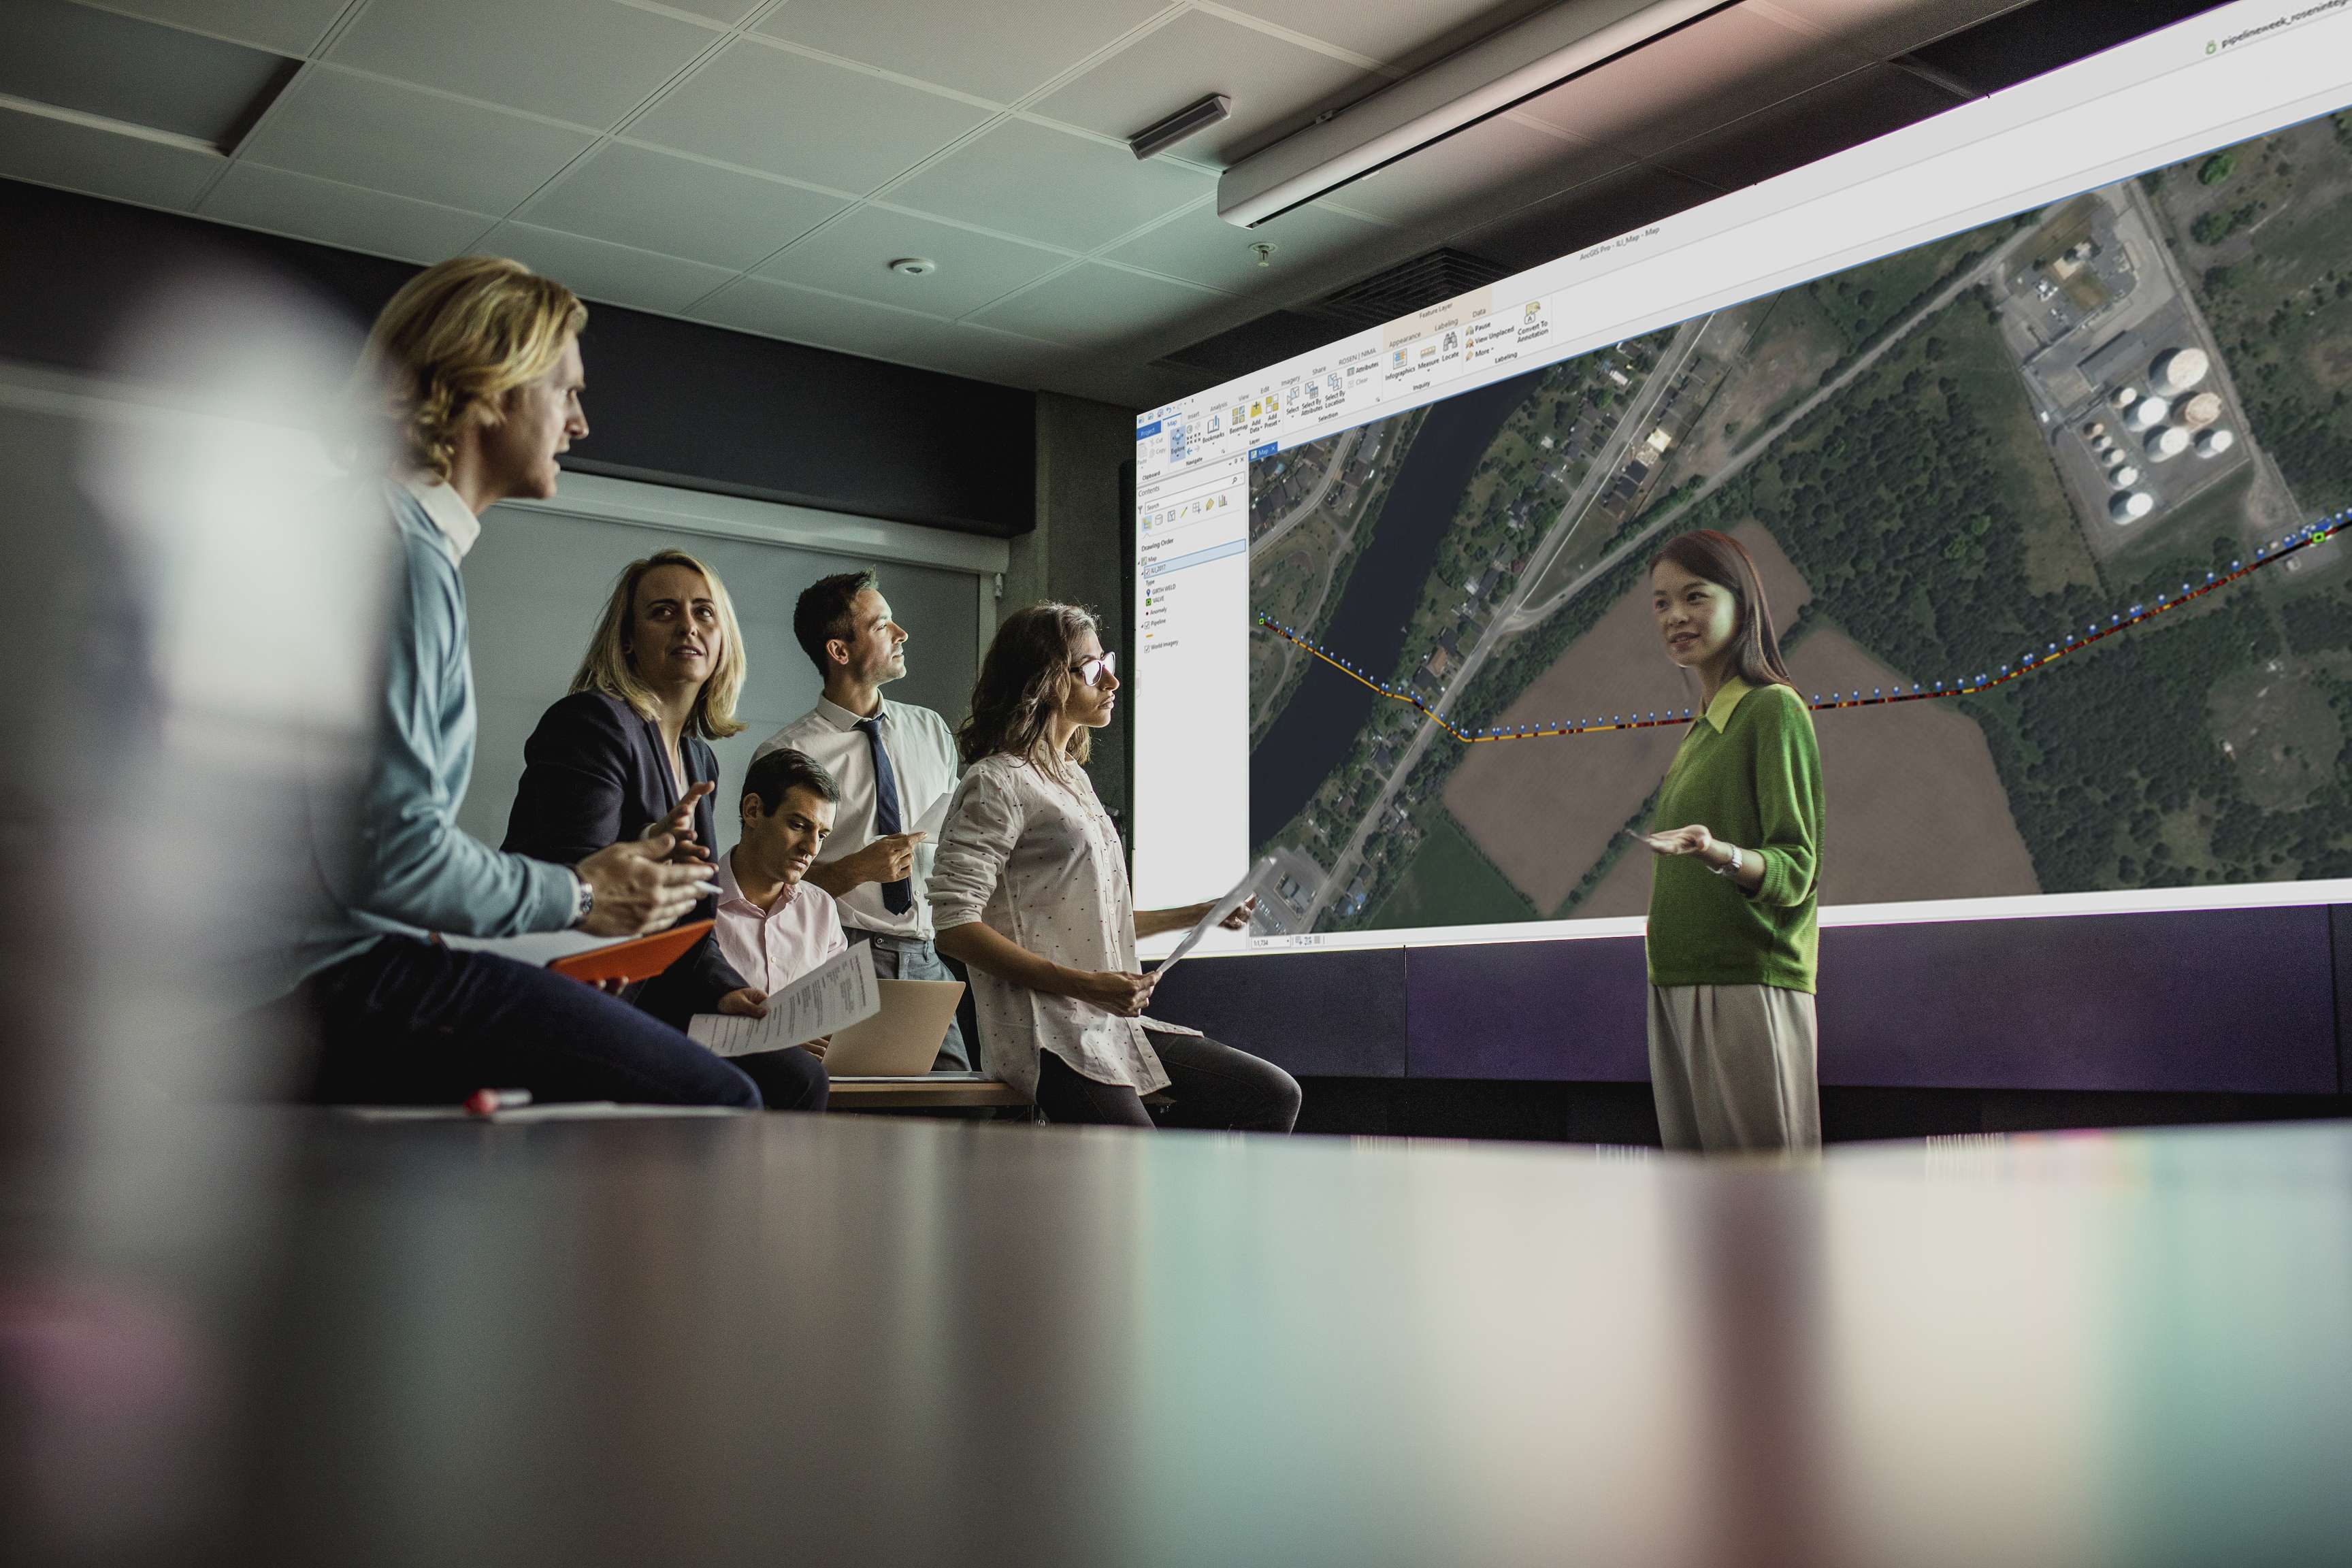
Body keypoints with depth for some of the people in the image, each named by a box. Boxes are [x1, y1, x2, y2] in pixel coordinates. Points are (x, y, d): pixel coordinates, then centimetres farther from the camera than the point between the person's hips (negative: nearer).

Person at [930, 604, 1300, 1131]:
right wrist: (1085, 985, -22)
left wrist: (1199, 914, 20)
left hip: (1113, 1024, 9)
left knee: (1274, 1094, 3)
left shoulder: (1074, 779, 20)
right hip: (1048, 1037, -9)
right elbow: (955, 928, -17)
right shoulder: (998, 783, -8)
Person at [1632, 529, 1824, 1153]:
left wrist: (1722, 854, -32)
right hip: (1679, 985, 8)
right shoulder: (1701, 727, 18)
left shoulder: (1775, 709, -7)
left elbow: (1797, 869, -14)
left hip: (1748, 985, -8)